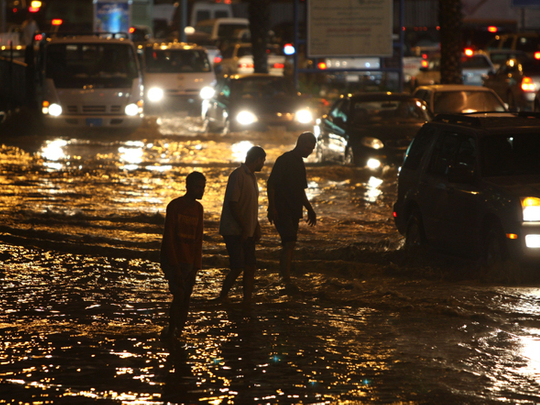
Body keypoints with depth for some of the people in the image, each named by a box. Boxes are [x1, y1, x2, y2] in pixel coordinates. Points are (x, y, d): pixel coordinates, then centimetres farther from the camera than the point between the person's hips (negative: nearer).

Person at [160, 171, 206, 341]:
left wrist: (195, 267, 2)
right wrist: (175, 267, -16)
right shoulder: (174, 206, -10)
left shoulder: (198, 208, 9)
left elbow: (198, 239, 10)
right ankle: (171, 330, 3)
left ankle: (179, 330, 11)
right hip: (173, 259, -5)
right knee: (179, 295, -12)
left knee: (186, 297, 0)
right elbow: (168, 238, -12)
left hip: (189, 261, 5)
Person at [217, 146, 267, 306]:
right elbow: (233, 204, -19)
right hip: (234, 231, -9)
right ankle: (223, 297, 5)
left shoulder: (251, 176, 15)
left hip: (247, 232, 9)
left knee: (250, 267, 3)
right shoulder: (238, 175, -15)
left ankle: (247, 302, 6)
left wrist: (256, 226, 14)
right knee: (238, 267, -12)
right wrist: (244, 228, -18)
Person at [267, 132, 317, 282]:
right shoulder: (284, 160, -10)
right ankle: (286, 280, -21)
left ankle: (284, 278, 14)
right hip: (281, 211, -9)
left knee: (289, 245, 9)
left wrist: (309, 209, 24)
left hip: (294, 212, 9)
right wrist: (272, 207, -22)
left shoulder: (300, 163, 17)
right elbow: (271, 185, -14)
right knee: (290, 242, -17)